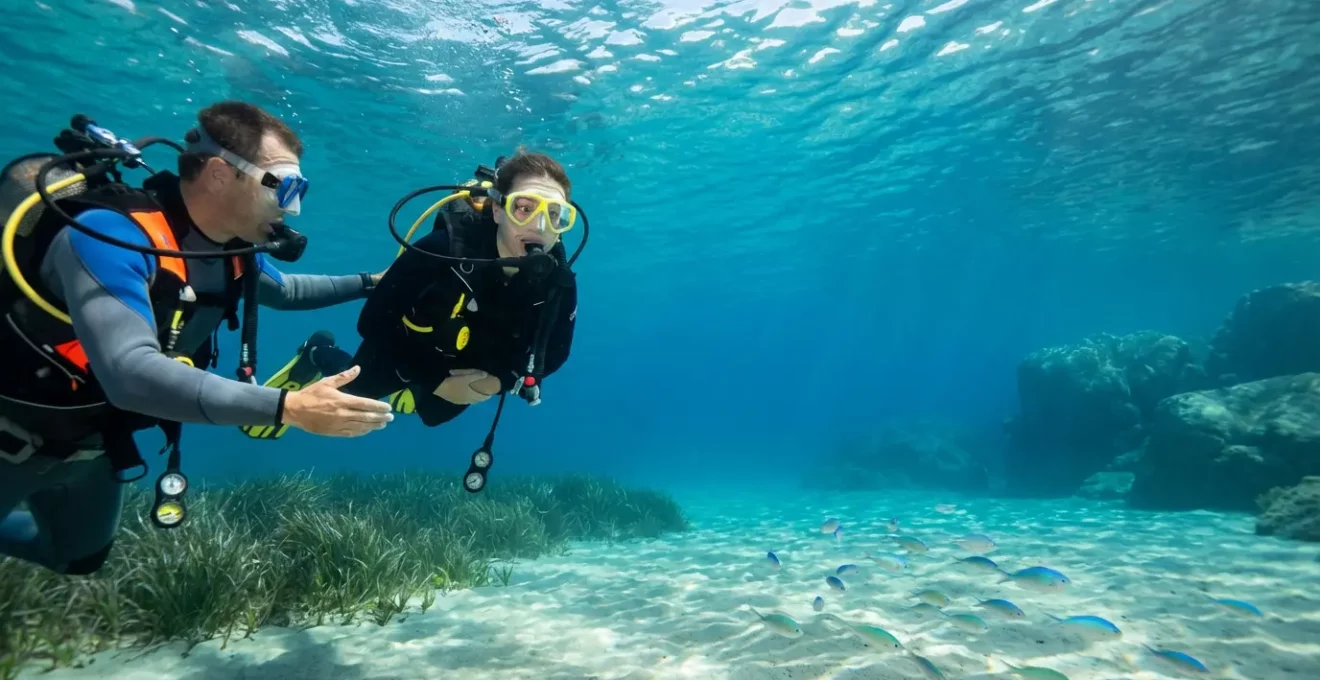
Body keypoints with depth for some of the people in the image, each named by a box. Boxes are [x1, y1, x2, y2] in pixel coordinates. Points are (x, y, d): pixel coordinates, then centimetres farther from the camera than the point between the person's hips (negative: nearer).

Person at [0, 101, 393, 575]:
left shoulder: (231, 249, -11)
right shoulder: (109, 233, -34)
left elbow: (284, 290, 13)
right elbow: (130, 374, -46)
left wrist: (371, 283, 4)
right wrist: (288, 407, -53)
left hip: (95, 443, 7)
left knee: (80, 558, 27)